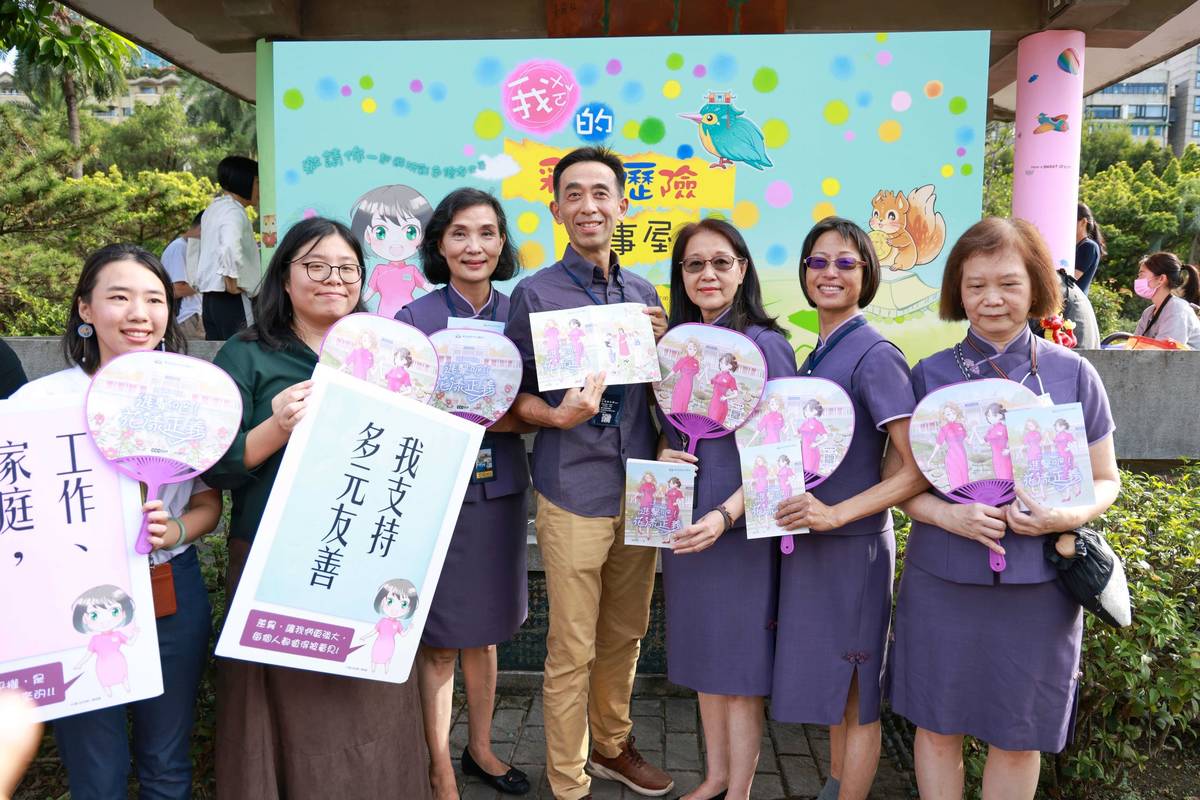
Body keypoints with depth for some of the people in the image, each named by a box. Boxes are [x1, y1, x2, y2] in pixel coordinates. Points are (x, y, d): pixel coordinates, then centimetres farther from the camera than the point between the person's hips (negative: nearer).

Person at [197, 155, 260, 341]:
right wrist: (232, 278, -20)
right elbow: (230, 246, -29)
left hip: (208, 297, 10)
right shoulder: (234, 211, -13)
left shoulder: (213, 208, 19)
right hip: (231, 298, -10)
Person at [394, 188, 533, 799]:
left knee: (484, 629, 16)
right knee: (439, 637, 5)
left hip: (501, 488, 4)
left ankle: (480, 748, 34)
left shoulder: (517, 316, 4)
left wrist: (488, 418, -13)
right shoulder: (414, 318, -6)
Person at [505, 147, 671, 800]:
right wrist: (558, 414, -21)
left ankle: (612, 746, 40)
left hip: (640, 488, 5)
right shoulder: (534, 293, -5)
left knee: (625, 635, 19)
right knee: (572, 652, 4)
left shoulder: (643, 293, 9)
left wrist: (661, 342, -4)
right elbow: (513, 397, -2)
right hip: (574, 493, -5)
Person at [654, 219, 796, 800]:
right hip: (683, 525, 6)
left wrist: (726, 514, -26)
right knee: (702, 653, 17)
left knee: (740, 666, 5)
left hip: (742, 527, -6)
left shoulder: (766, 346, -11)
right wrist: (663, 455, -5)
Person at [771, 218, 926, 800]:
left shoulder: (876, 356, -16)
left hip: (853, 546, -8)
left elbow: (917, 472, -20)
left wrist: (835, 514, -26)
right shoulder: (814, 356, 8)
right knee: (830, 685, 22)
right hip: (808, 542, 8)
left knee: (856, 697, 8)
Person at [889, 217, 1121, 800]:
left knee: (1018, 739, 13)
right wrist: (946, 515, -17)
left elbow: (1105, 480, 6)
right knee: (937, 727, 12)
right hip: (942, 581, 0)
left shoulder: (1073, 374, 0)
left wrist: (1069, 516, -15)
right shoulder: (929, 375, -1)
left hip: (1038, 587, 0)